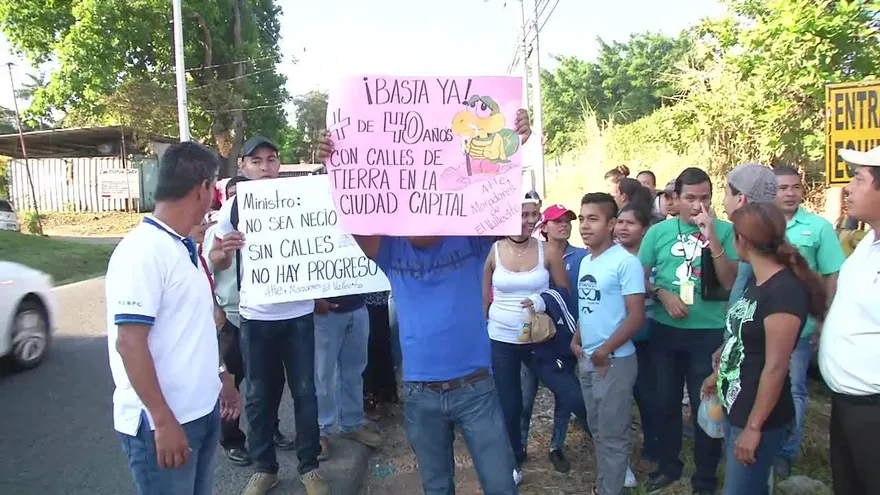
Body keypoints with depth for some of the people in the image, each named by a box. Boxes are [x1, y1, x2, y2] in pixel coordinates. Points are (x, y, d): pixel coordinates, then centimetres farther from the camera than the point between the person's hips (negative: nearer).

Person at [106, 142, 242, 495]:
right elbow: (129, 342, -22)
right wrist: (163, 421, -22)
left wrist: (221, 378, 19)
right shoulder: (143, 250, -18)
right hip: (162, 422, -8)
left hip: (202, 411, 8)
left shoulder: (184, 249, 9)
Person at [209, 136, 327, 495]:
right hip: (255, 317, 1)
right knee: (259, 395, 11)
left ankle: (309, 466, 24)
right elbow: (216, 262, 5)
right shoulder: (233, 207, -1)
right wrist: (225, 252, -18)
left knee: (304, 391, 8)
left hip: (298, 313, -1)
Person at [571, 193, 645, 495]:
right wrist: (577, 341, 6)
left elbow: (636, 316, -17)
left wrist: (605, 350, -16)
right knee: (597, 429, 19)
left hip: (615, 361, -7)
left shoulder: (625, 262, -14)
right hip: (586, 359, 8)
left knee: (612, 434, 5)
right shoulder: (585, 262, 9)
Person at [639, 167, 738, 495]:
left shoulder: (724, 231, -5)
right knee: (666, 401, 15)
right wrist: (662, 294, -14)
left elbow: (730, 282, -13)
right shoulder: (659, 232, 0)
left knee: (706, 405, 8)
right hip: (665, 330, 2)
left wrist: (711, 236, -20)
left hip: (709, 332, -2)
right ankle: (668, 465, 35)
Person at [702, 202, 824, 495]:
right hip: (734, 407, 9)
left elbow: (775, 367, -24)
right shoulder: (758, 282, 6)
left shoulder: (785, 290, -23)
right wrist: (718, 374, 27)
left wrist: (754, 427, -20)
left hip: (757, 418, -9)